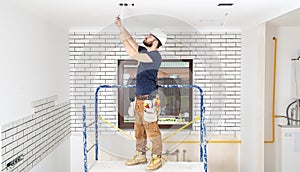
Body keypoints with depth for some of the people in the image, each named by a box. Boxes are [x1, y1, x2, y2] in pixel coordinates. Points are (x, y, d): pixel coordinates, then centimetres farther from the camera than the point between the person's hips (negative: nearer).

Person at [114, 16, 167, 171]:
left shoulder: (155, 55, -14)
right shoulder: (145, 52, 13)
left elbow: (132, 55, -22)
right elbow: (132, 41, 18)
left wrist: (123, 40, -9)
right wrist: (120, 26, 11)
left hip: (148, 100, -9)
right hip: (139, 98, 9)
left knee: (152, 130, -2)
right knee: (139, 129, 15)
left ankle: (157, 159, 10)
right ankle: (140, 156, 28)